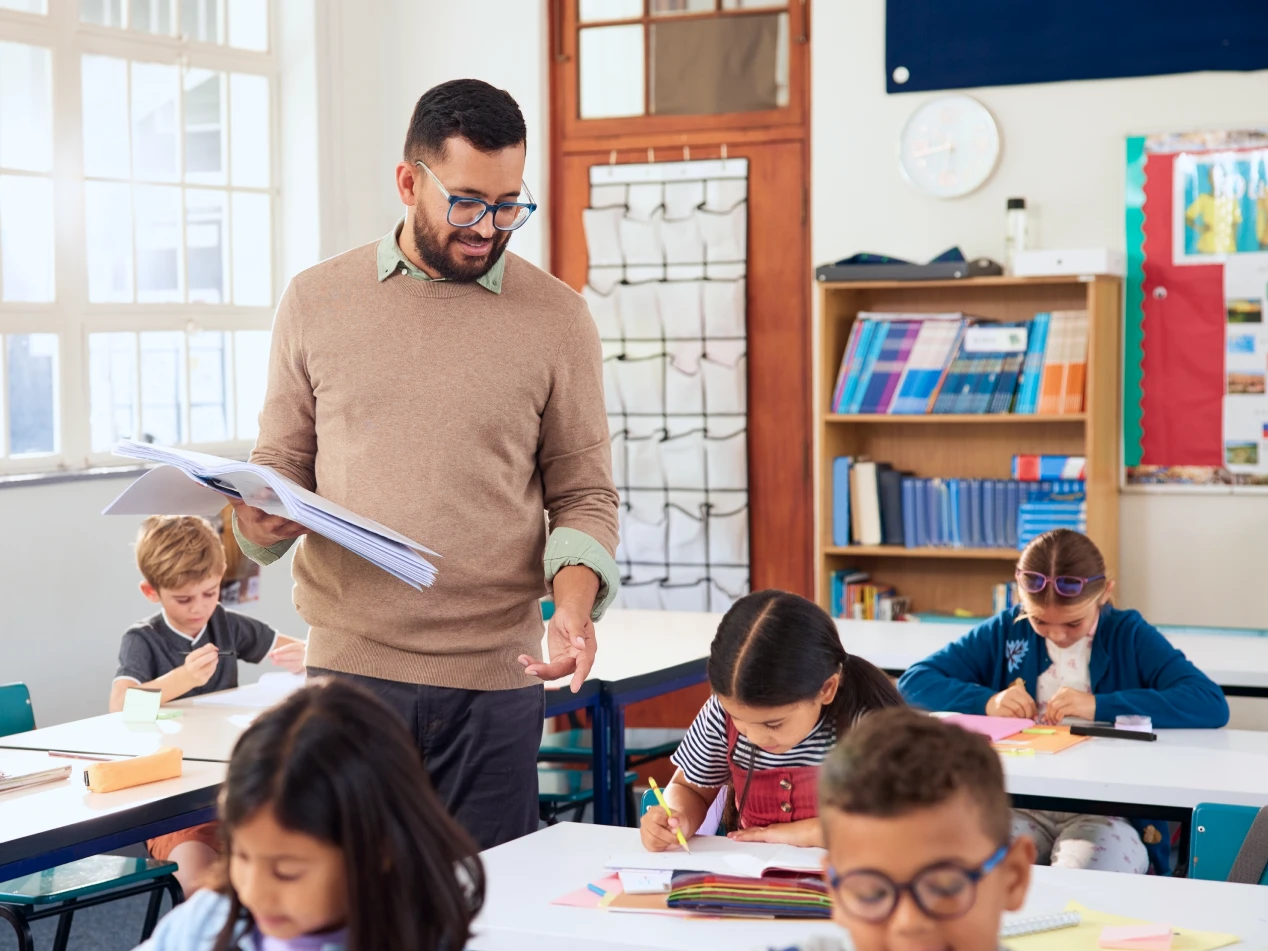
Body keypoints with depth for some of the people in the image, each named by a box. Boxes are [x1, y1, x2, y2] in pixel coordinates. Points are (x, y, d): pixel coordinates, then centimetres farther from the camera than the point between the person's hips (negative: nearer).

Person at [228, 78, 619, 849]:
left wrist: (574, 604, -11)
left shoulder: (557, 317, 4)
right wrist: (260, 521, -8)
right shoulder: (315, 302, 6)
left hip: (495, 677, 0)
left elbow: (583, 494, 7)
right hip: (347, 664, 1)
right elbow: (280, 463, 14)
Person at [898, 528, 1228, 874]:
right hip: (1019, 805, 2)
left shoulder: (1128, 637, 3)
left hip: (1105, 811, -2)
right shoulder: (1006, 632, 9)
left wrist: (1100, 706, -17)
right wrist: (986, 702, -10)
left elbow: (1212, 704, -11)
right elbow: (913, 682, 9)